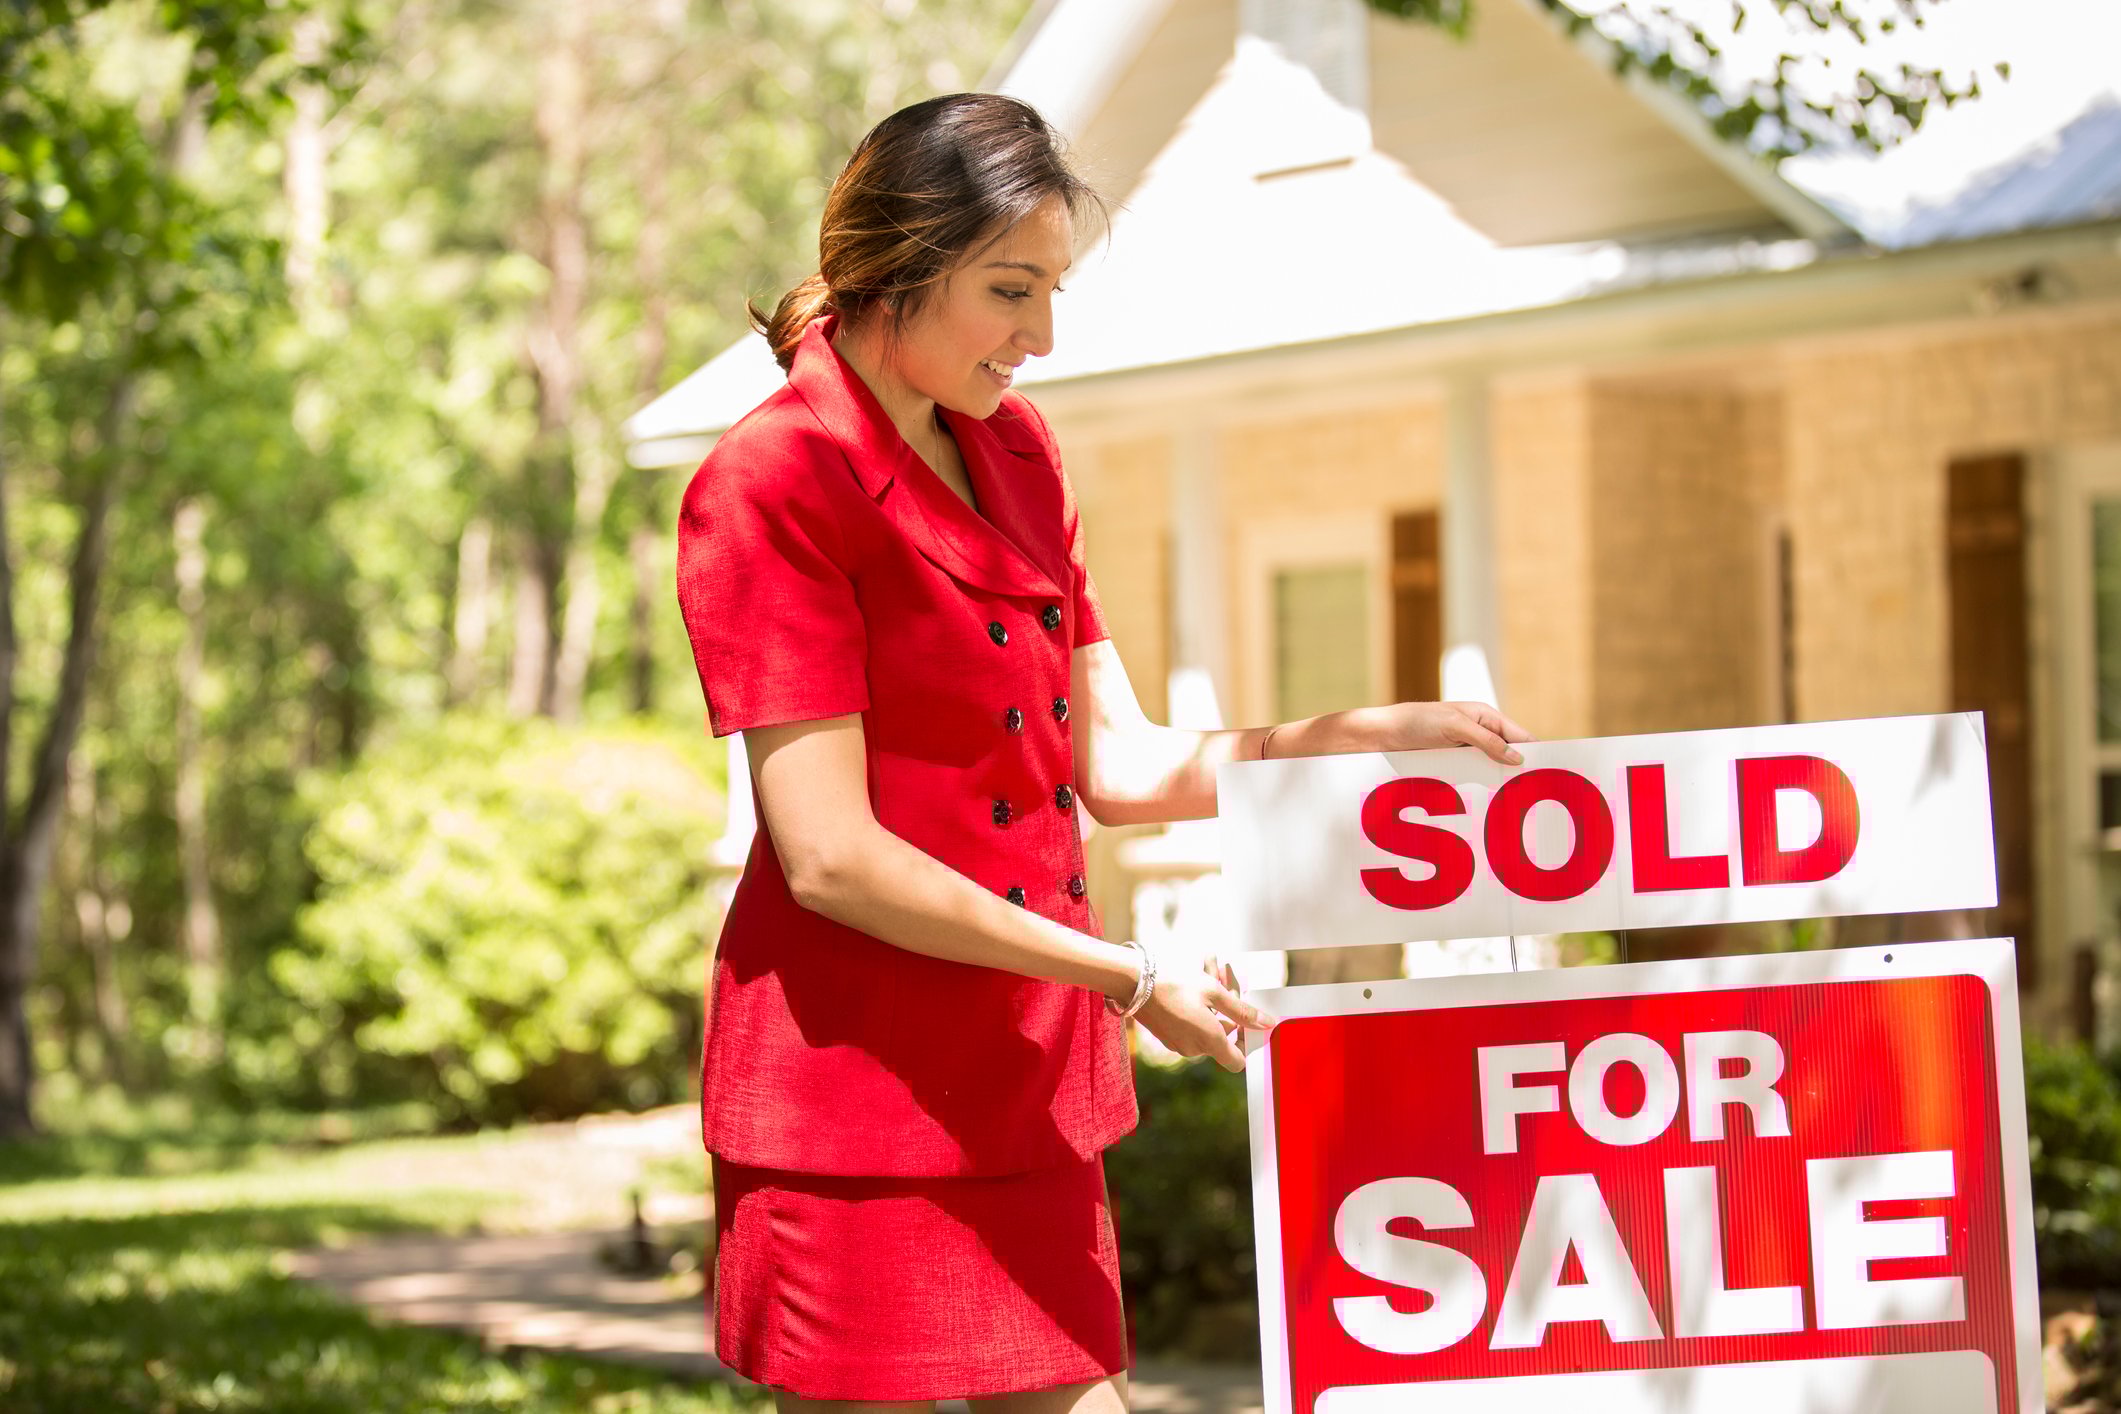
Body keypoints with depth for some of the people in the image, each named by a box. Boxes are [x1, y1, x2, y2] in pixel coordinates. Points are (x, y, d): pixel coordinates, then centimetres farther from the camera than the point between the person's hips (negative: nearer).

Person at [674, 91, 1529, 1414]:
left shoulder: (1018, 454, 12)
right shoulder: (771, 485, -12)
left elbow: (1118, 764, 13)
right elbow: (829, 856, -17)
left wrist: (1372, 734, 1)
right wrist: (1127, 981, -16)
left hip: (1023, 1083, 7)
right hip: (856, 1089, -7)